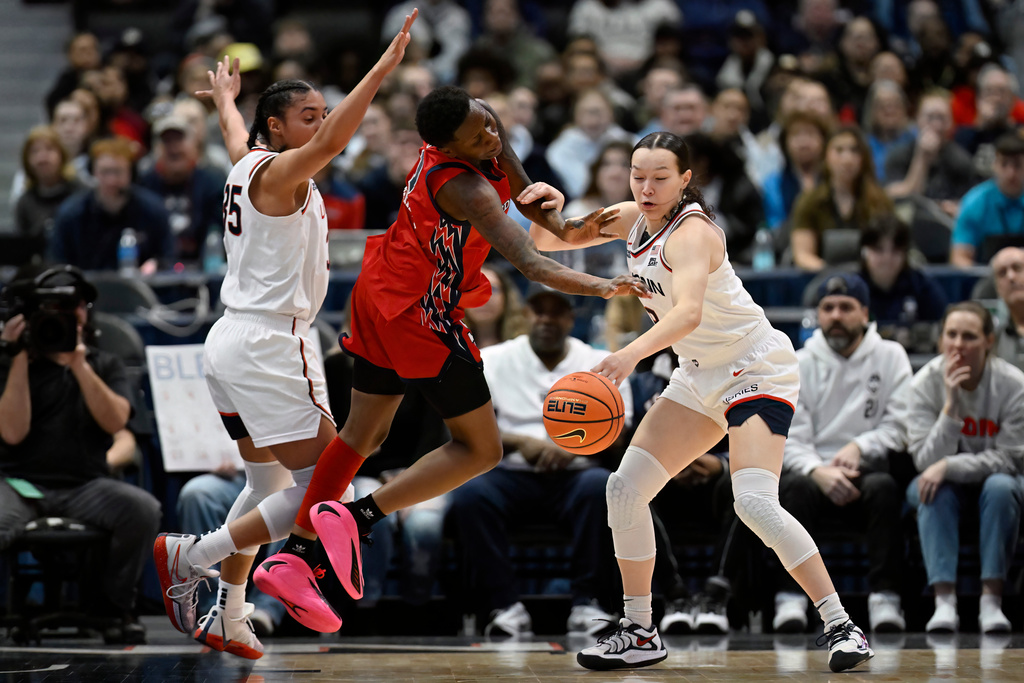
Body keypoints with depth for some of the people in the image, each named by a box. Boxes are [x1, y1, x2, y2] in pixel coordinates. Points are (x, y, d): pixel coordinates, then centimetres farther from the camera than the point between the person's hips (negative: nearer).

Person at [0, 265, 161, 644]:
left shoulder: (106, 366, 16)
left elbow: (116, 421, -4)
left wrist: (79, 365, -11)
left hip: (83, 485, 2)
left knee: (143, 509, -29)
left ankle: (117, 606, -12)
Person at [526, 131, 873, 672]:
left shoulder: (691, 231, -23)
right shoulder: (631, 220, 1)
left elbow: (688, 312, -41)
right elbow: (544, 243, 8)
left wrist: (630, 355, -56)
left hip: (757, 370, -8)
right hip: (701, 378, 8)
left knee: (755, 502, -26)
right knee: (626, 489, 0)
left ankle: (842, 628, -20)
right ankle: (640, 634, 11)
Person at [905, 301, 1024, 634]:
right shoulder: (925, 383, -13)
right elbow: (926, 461, -19)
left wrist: (948, 465, -30)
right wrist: (950, 406, -32)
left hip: (994, 478, -1)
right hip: (947, 484, 1)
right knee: (932, 489, -32)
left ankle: (991, 601, -33)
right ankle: (944, 602, -38)